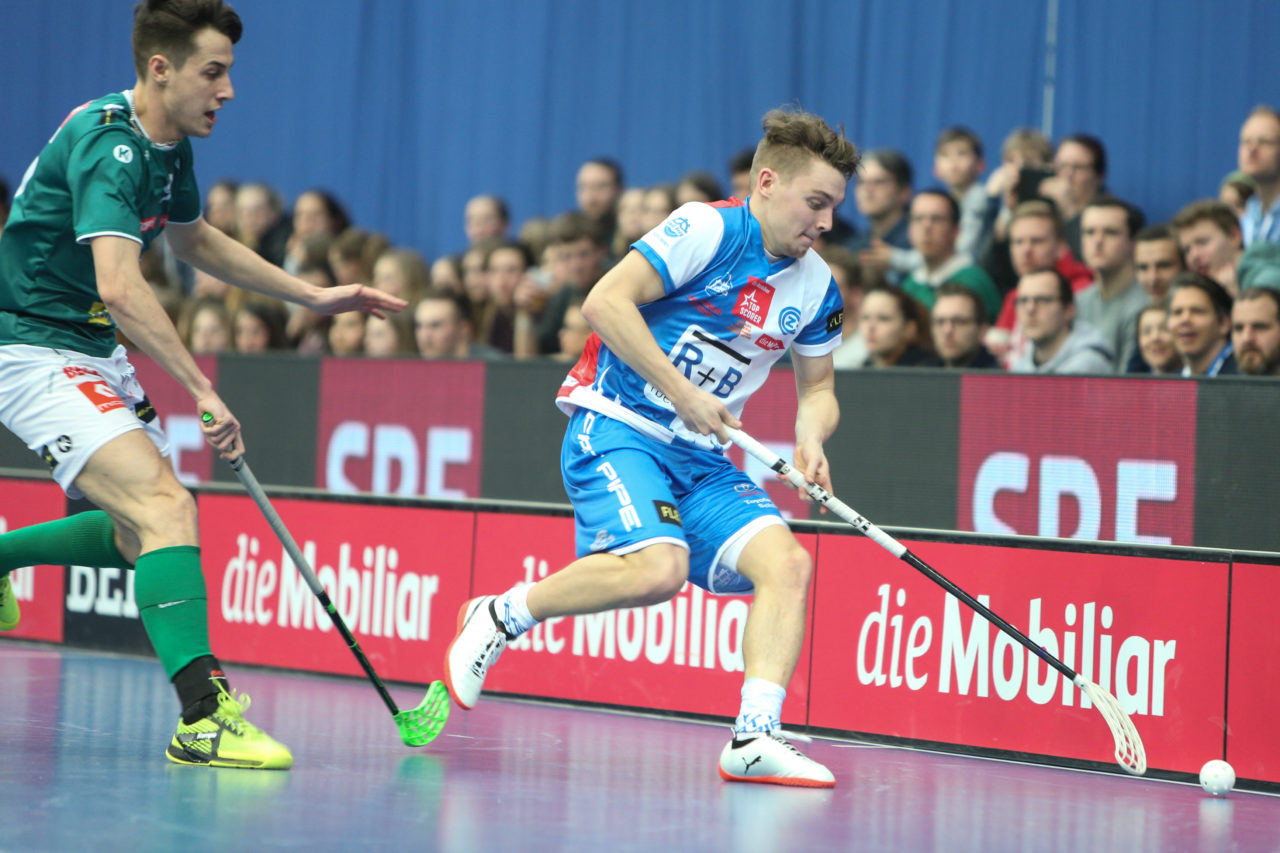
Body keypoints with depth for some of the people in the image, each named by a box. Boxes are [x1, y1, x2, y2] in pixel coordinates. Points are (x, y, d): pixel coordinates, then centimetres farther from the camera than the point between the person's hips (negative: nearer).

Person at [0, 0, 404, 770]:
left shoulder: (168, 147, 6)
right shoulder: (107, 147, -23)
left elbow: (193, 239, 27)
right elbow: (120, 286, -37)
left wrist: (314, 296, 25)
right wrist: (201, 389, -40)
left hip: (91, 352, 10)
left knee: (144, 537, 16)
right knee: (167, 509, -24)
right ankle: (203, 717, -30)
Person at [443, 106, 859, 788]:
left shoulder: (817, 286, 8)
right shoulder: (707, 229, -12)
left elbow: (818, 387, 20)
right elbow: (605, 302, -19)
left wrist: (810, 439, -3)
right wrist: (682, 392, -20)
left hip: (701, 454, 7)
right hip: (615, 426, -7)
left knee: (786, 561, -15)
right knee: (657, 566, -29)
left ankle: (754, 739, -18)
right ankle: (500, 616, -6)